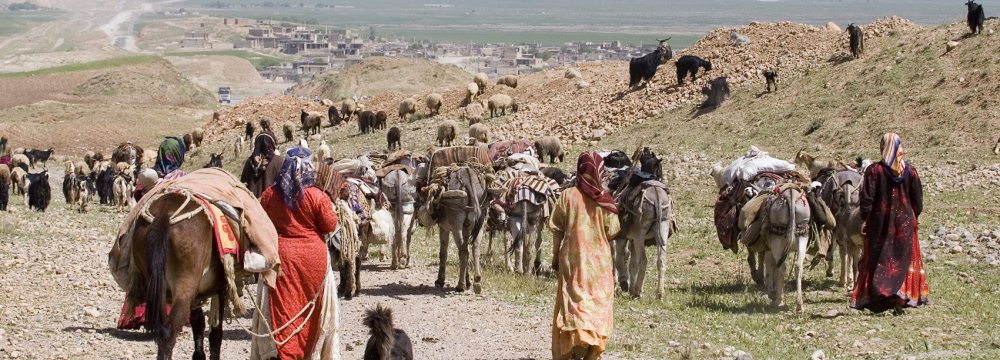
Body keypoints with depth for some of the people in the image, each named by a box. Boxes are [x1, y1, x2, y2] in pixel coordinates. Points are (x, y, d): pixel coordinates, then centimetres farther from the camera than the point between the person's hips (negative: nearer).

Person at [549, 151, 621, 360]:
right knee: (597, 306, 8)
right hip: (599, 261, 1)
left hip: (572, 259, -1)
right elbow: (612, 232, -3)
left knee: (573, 304, 1)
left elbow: (557, 230, -3)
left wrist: (555, 258, 7)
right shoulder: (605, 199, -5)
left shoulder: (568, 195, -6)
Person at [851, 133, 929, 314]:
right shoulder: (910, 172, -2)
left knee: (878, 261, 6)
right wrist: (913, 217, 17)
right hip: (905, 223, 2)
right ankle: (900, 299, 1)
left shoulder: (874, 171, -11)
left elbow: (867, 199, -12)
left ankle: (878, 299, -1)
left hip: (880, 224, -2)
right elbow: (918, 201, 2)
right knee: (903, 260, 10)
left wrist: (865, 219, -1)